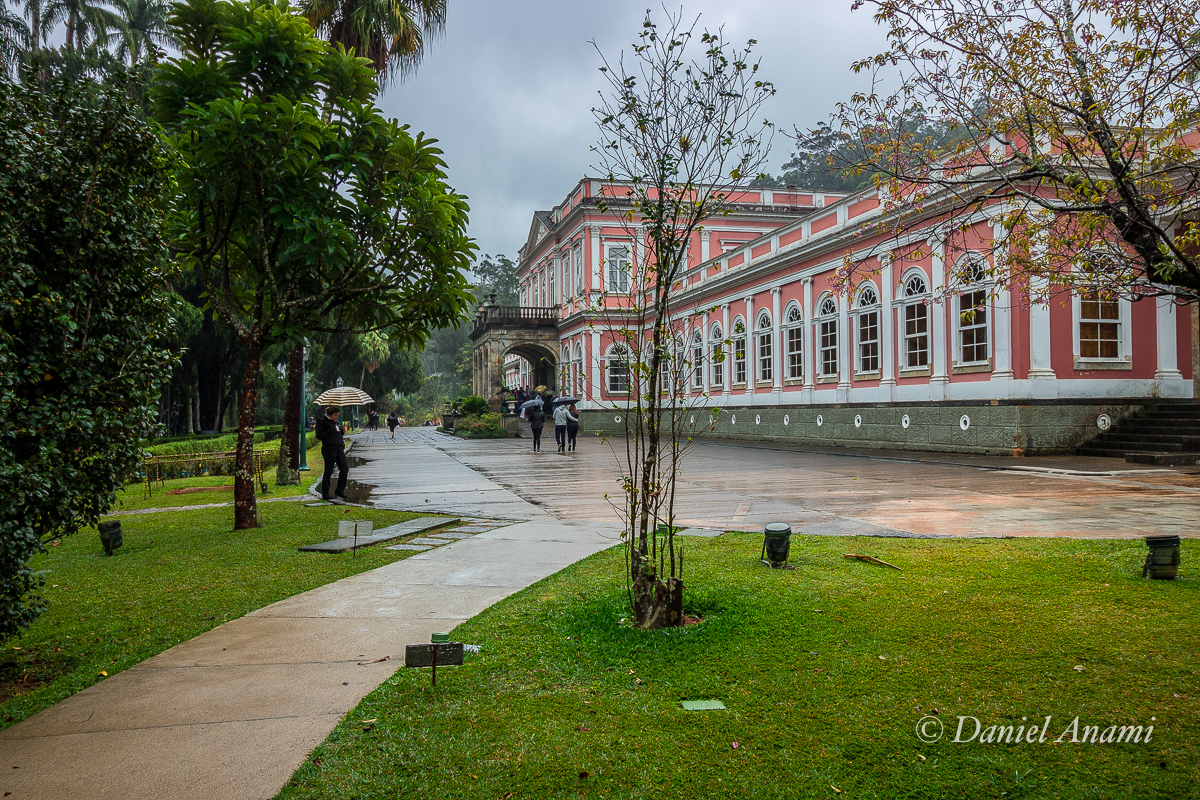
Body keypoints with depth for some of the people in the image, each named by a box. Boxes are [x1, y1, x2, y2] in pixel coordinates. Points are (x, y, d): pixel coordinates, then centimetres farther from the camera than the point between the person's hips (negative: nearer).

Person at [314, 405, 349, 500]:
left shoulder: (337, 422, 16)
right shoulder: (322, 422, -6)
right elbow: (319, 436, -12)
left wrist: (342, 431, 5)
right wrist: (330, 430, -18)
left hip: (339, 448, 7)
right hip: (329, 449, -7)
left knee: (345, 468, -1)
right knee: (328, 471, -2)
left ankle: (340, 491, 9)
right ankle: (325, 494, 7)